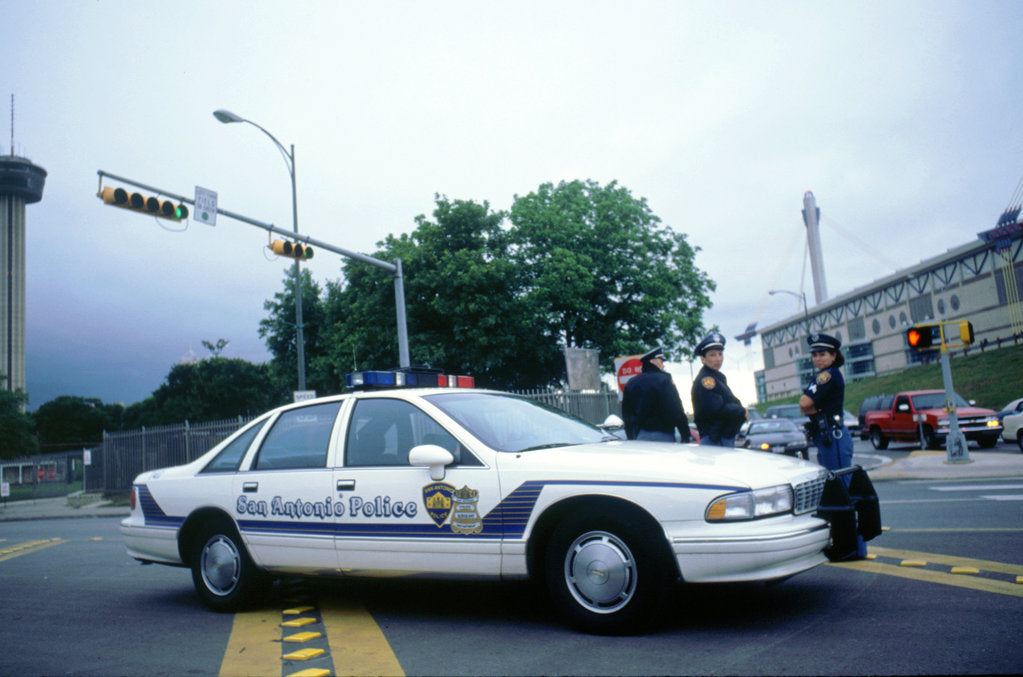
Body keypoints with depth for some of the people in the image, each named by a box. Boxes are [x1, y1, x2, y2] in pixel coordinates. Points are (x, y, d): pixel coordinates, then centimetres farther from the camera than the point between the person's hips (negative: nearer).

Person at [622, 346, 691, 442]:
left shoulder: (631, 383, 12)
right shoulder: (663, 379, -5)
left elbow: (626, 416, 16)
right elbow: (677, 412, -10)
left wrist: (631, 438, 22)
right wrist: (685, 436, -6)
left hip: (638, 435, 6)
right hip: (662, 435, -5)